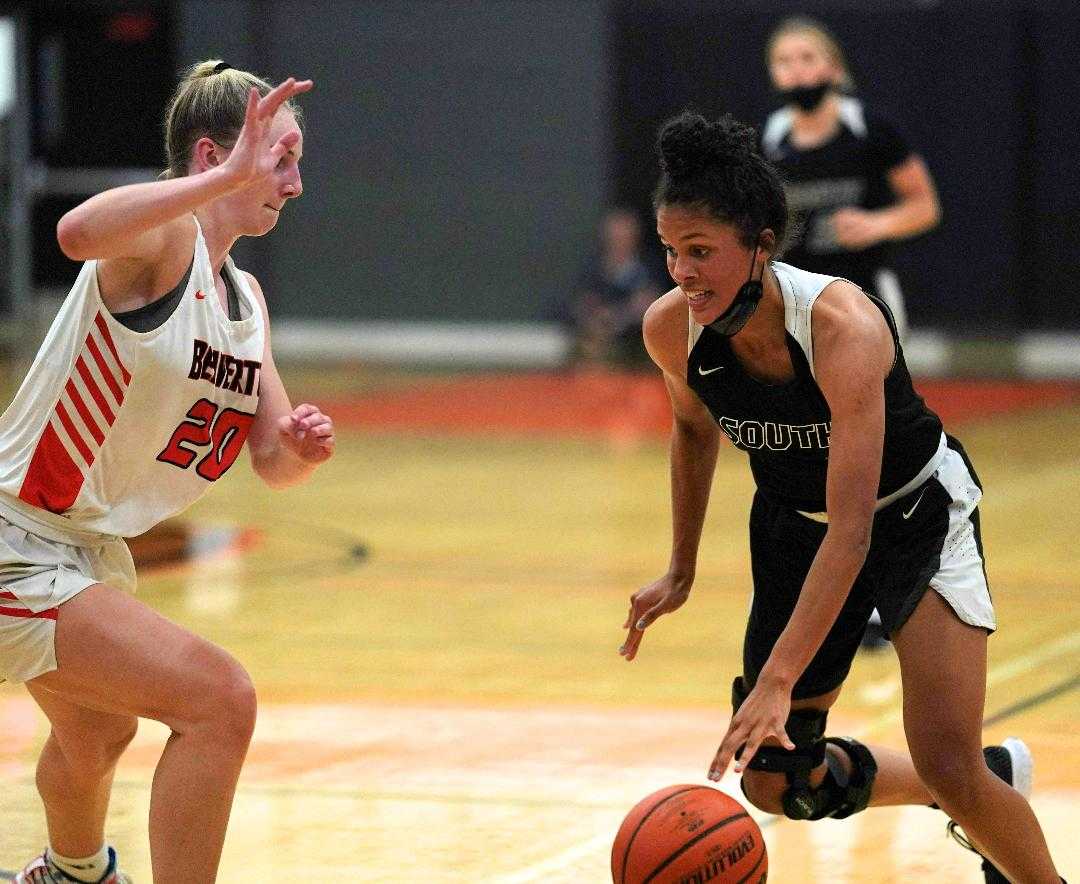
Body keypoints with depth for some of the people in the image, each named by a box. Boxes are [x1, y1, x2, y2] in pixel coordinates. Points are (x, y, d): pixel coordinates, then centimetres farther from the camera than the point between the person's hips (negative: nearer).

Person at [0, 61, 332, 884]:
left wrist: (299, 448, -13)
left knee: (99, 738, 34)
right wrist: (230, 177, -49)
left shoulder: (246, 297, 7)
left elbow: (272, 463, 9)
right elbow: (79, 233, -46)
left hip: (90, 550, 10)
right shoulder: (162, 237, -20)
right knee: (218, 700, -23)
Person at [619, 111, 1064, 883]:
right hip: (795, 522, 6)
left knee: (948, 768, -18)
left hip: (916, 513, -6)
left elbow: (851, 532, -41)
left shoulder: (843, 326, -37)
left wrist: (778, 681, -48)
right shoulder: (671, 328, -20)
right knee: (778, 780, 3)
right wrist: (682, 571, 12)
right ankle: (994, 778, 27)